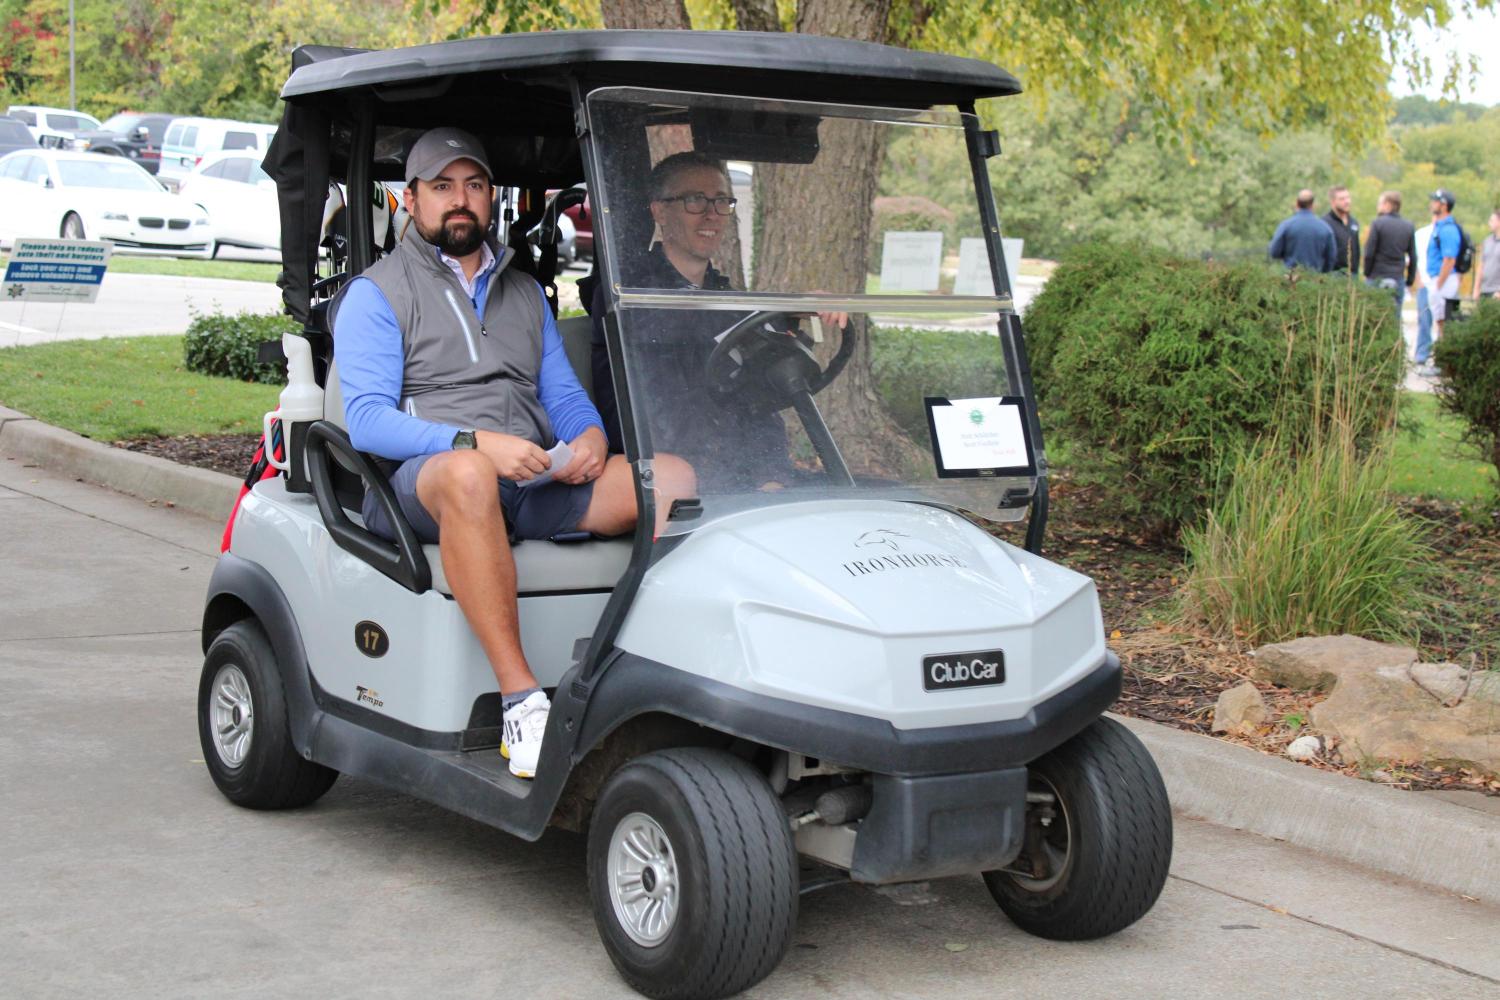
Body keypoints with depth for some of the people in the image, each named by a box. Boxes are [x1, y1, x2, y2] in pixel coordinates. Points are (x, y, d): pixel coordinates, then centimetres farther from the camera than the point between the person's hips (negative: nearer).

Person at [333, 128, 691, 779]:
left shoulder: (525, 292, 26)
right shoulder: (376, 294, 7)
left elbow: (565, 394, 21)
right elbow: (367, 421, -6)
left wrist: (590, 436, -5)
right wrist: (475, 442, -22)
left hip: (533, 481, 5)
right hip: (417, 479, -5)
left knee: (676, 480, -19)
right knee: (467, 475, -43)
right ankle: (521, 702, -42)